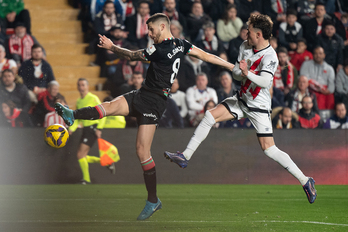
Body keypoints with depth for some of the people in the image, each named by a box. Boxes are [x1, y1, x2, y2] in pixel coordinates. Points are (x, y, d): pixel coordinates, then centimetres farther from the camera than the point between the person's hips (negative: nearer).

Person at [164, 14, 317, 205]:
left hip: (259, 107, -7)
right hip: (241, 99, 7)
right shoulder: (245, 46, -1)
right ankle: (185, 157, -3)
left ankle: (305, 181, -2)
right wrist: (241, 73, -21)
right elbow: (236, 72, 1)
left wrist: (248, 73, -51)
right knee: (210, 116, -8)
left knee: (269, 149, -12)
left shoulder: (270, 56, -23)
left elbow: (265, 82, -35)